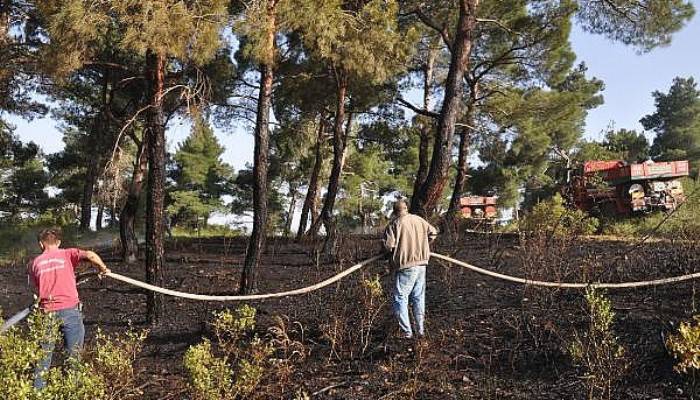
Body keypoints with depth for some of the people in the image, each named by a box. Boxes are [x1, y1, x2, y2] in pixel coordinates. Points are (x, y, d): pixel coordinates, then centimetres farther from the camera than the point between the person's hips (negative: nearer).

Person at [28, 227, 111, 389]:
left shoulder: (35, 263, 11)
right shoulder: (68, 254, 3)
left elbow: (35, 290, 12)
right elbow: (90, 255, -13)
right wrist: (103, 268, 2)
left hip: (47, 313, 2)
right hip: (70, 310, -2)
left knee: (44, 354, 15)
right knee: (74, 354, 8)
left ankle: (38, 390, 20)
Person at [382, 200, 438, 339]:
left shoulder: (394, 224, -10)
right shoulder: (419, 220, 7)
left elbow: (388, 245, -17)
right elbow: (433, 232, 16)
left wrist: (392, 249, 6)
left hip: (405, 266, -6)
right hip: (421, 264, 6)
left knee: (400, 298, 3)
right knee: (419, 297, 17)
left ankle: (406, 331, 2)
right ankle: (421, 330, 23)